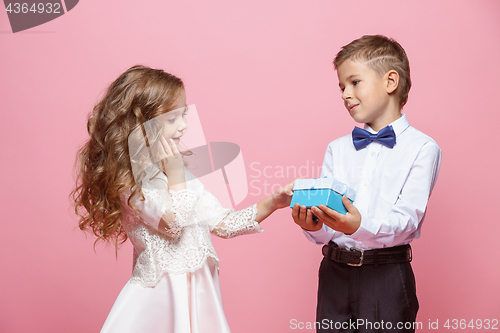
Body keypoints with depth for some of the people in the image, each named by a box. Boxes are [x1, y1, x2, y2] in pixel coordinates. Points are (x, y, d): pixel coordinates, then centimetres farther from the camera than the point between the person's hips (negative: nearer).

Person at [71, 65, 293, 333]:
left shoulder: (177, 169, 6)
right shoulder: (129, 180, -16)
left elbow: (222, 223, 5)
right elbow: (175, 224, -21)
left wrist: (271, 204, -4)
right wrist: (175, 173, -17)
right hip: (162, 291, -6)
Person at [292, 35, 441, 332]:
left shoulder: (422, 148, -3)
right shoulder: (337, 149, 12)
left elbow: (407, 219, -13)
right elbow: (324, 209, 6)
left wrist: (360, 226, -30)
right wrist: (313, 225, -17)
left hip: (387, 277, -3)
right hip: (335, 273, 4)